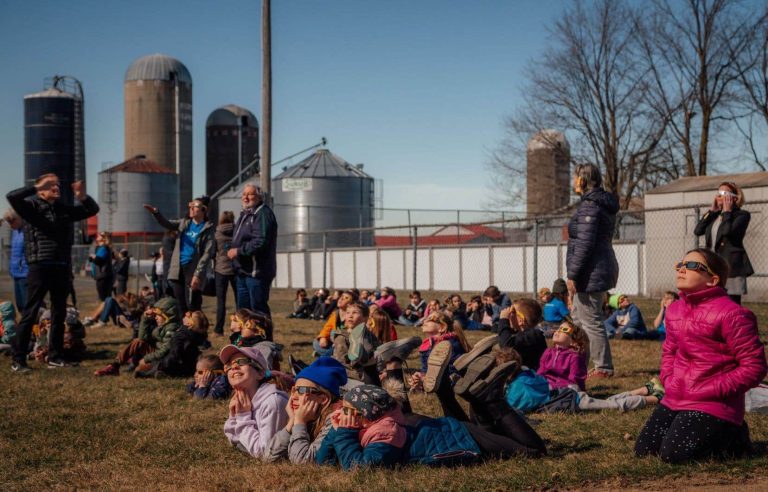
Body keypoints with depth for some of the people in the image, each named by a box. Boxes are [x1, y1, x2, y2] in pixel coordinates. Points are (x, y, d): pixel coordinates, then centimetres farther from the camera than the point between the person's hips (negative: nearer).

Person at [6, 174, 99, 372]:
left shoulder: (65, 209, 14)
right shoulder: (33, 206, -2)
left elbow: (93, 210, 21)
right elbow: (12, 197, -19)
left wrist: (83, 197, 1)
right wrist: (37, 187, -16)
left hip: (62, 269, 6)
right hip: (40, 268, -6)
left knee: (59, 314, 11)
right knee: (30, 314, -5)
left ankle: (55, 357, 20)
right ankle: (18, 360, -2)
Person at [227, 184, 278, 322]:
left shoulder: (263, 214, -13)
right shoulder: (245, 214, 19)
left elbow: (260, 242, -24)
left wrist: (238, 251, -17)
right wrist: (233, 251, 12)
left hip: (257, 271, -10)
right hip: (243, 271, 10)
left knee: (258, 308, -7)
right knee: (243, 308, 15)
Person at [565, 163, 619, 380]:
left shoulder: (589, 205, -15)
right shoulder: (604, 205, 16)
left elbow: (584, 243, -21)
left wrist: (572, 274, -18)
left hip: (591, 271, -11)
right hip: (602, 266, 11)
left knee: (591, 321, -4)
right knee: (577, 317, 18)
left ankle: (604, 368, 1)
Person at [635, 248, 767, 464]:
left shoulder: (731, 314, -15)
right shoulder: (674, 310, 10)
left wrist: (716, 390, -18)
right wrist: (668, 381, 7)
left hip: (712, 406, -8)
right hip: (674, 400, 8)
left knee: (673, 454, -21)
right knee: (643, 450, 3)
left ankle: (733, 438, 7)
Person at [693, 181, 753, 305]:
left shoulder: (742, 214, -3)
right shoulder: (715, 216, 18)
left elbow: (728, 231, -21)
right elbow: (698, 230, 5)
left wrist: (727, 211, -6)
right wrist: (712, 210, 6)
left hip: (731, 266, -7)